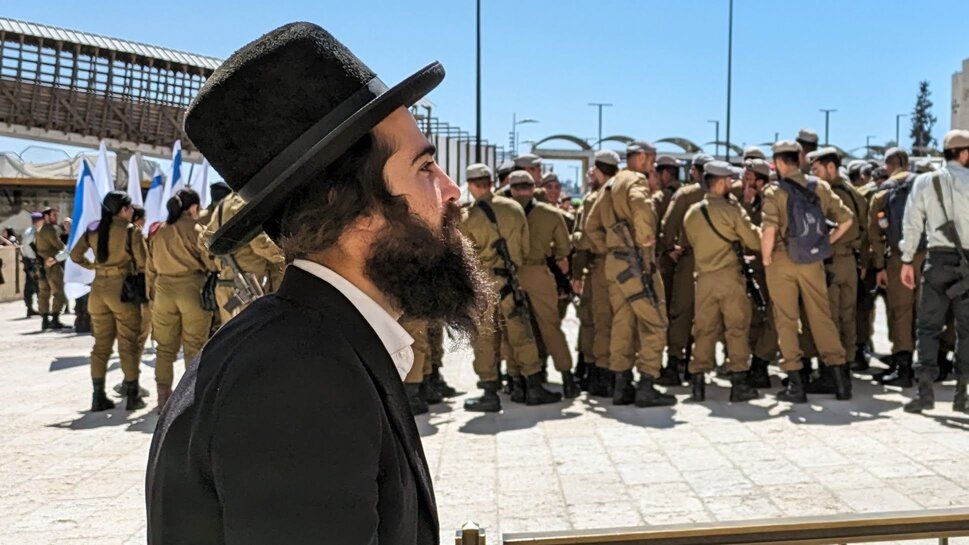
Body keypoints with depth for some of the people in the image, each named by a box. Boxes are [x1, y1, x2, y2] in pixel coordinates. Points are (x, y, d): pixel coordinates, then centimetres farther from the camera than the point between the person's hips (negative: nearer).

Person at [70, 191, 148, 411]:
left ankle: (98, 397, 11)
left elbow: (75, 255, 10)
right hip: (123, 288, -5)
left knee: (101, 344, 10)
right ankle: (132, 396, 6)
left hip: (98, 288, 5)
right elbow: (143, 264, -11)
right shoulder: (130, 231, -8)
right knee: (129, 344, 3)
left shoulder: (94, 229, 6)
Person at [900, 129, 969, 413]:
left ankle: (925, 391, -4)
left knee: (928, 326, 3)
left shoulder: (925, 181, 4)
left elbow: (912, 224, 2)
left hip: (938, 259, 1)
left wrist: (907, 261, 7)